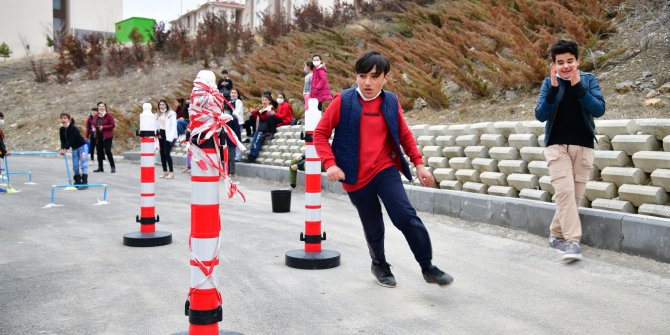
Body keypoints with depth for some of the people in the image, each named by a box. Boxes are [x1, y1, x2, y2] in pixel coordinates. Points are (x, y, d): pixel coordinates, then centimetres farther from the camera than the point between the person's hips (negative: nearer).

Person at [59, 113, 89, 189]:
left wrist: (65, 149, -31)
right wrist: (62, 148, -18)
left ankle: (84, 182, -15)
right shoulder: (61, 130, -1)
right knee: (75, 166, 7)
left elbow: (71, 140, -27)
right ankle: (78, 182, 16)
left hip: (82, 146, -7)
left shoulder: (73, 128, -23)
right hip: (74, 148, 8)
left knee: (83, 165, -12)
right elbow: (63, 140, -2)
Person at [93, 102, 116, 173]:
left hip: (107, 137, -6)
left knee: (108, 151, -11)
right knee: (99, 152, 8)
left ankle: (113, 167, -1)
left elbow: (113, 125, -11)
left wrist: (103, 127, -16)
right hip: (98, 137, 6)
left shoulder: (108, 115, -5)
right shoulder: (96, 116, 12)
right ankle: (100, 167, 17)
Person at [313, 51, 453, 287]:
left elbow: (404, 135, 13)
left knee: (406, 216, -15)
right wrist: (330, 163, -15)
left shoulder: (391, 102, 0)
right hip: (356, 177, -1)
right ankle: (380, 264, 41)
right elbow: (320, 133, -3)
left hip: (385, 170, 1)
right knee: (373, 226, 12)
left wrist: (419, 164, 10)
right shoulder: (343, 101, -8)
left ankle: (428, 267, 4)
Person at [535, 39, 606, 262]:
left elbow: (599, 110, -10)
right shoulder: (549, 83, 2)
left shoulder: (588, 79, 2)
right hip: (556, 146, -1)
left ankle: (556, 235, 20)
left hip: (583, 146, 1)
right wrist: (554, 89, -18)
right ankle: (572, 241, -14)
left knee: (575, 195, 2)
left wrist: (578, 87, -20)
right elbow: (540, 115, -6)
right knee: (565, 191, -16)